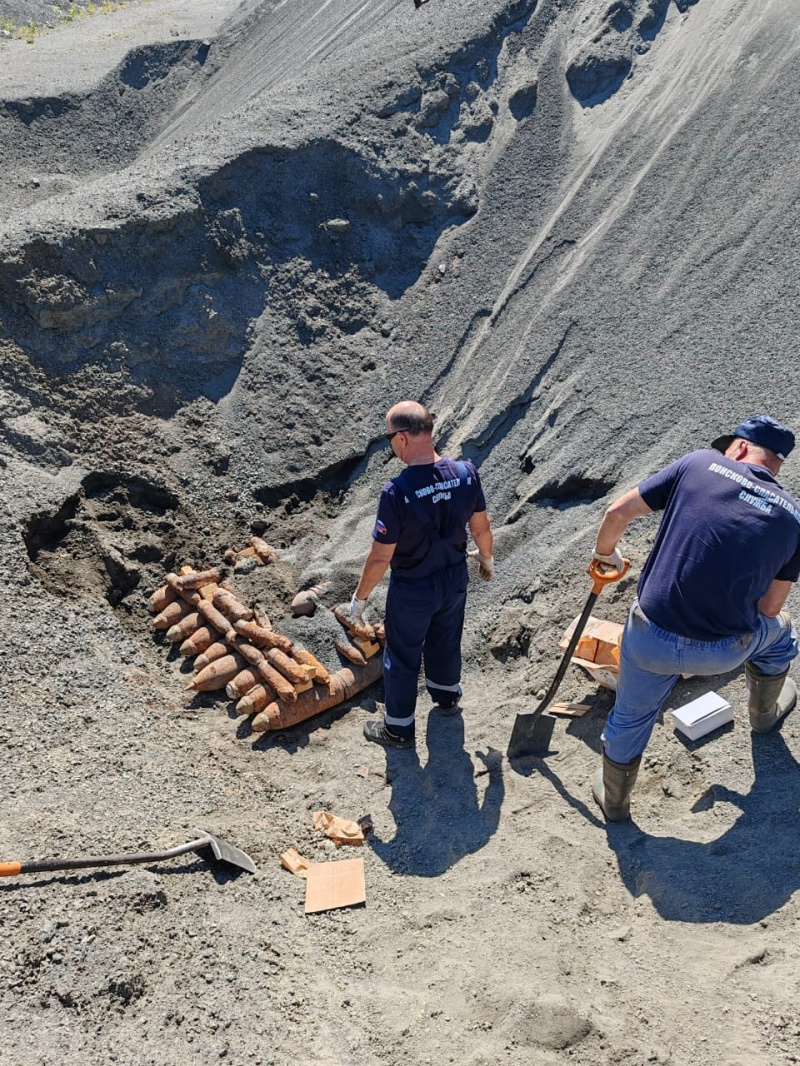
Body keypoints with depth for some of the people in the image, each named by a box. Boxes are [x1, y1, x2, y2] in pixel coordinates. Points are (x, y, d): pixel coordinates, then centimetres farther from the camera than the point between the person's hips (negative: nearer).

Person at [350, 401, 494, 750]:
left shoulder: (396, 492, -32)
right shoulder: (466, 473, -18)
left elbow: (381, 556, -24)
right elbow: (481, 527, -2)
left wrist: (360, 596, -7)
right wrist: (487, 557, 20)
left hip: (412, 589, -5)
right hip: (455, 578, 5)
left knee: (402, 657, 17)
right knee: (446, 640, 30)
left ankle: (399, 728, 35)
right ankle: (448, 696, 56)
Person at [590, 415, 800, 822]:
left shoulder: (699, 462, 0)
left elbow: (617, 513, 0)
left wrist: (605, 553, 21)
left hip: (650, 638, -1)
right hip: (723, 651, 1)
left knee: (630, 717, 27)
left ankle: (614, 799, 49)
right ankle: (765, 712, 61)